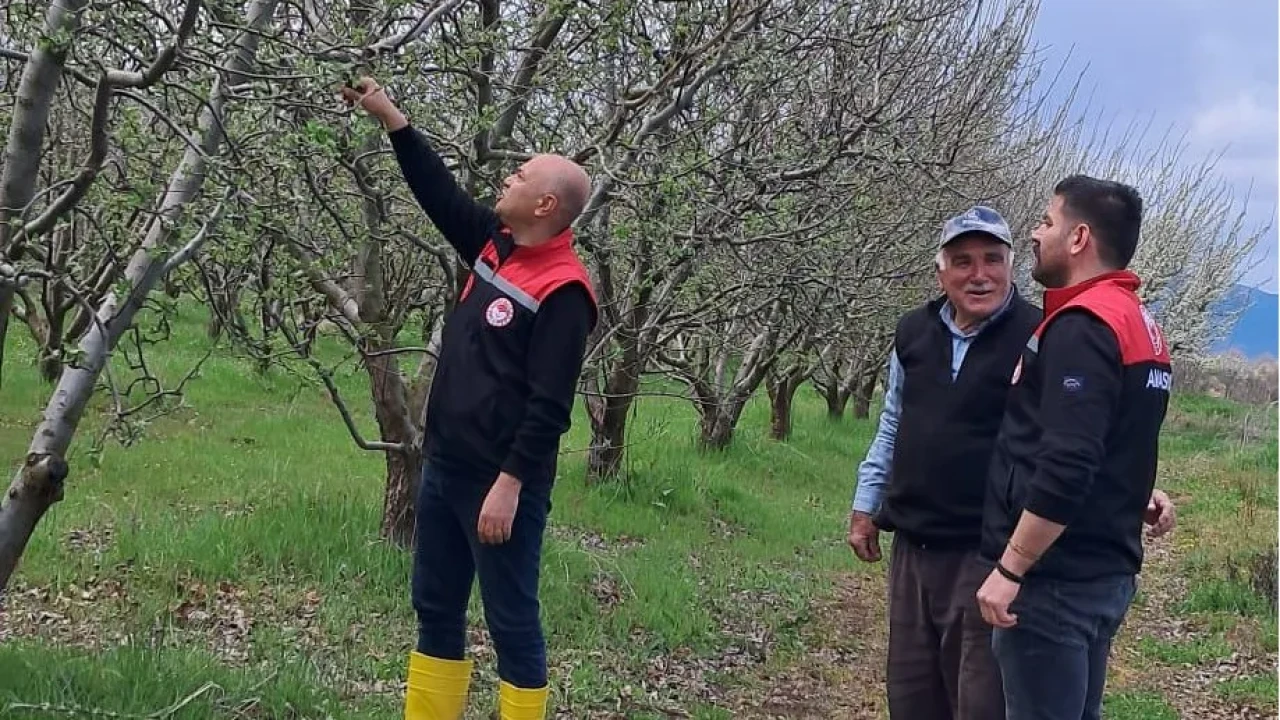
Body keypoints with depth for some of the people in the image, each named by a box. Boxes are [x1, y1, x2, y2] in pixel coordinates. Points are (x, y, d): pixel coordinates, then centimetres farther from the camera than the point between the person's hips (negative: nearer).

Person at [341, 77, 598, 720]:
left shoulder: (563, 291, -16)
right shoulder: (494, 246, 8)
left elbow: (548, 406, -20)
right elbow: (440, 194, 20)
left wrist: (509, 485, -23)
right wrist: (392, 118, 18)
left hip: (500, 485, -9)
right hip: (444, 468, 9)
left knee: (512, 625, 1)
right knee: (436, 613, 16)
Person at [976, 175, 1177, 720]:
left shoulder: (1082, 326, -18)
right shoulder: (1139, 322, 14)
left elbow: (1064, 468, -26)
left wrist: (1009, 569, -21)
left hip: (1055, 577, -10)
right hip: (1105, 569, 10)